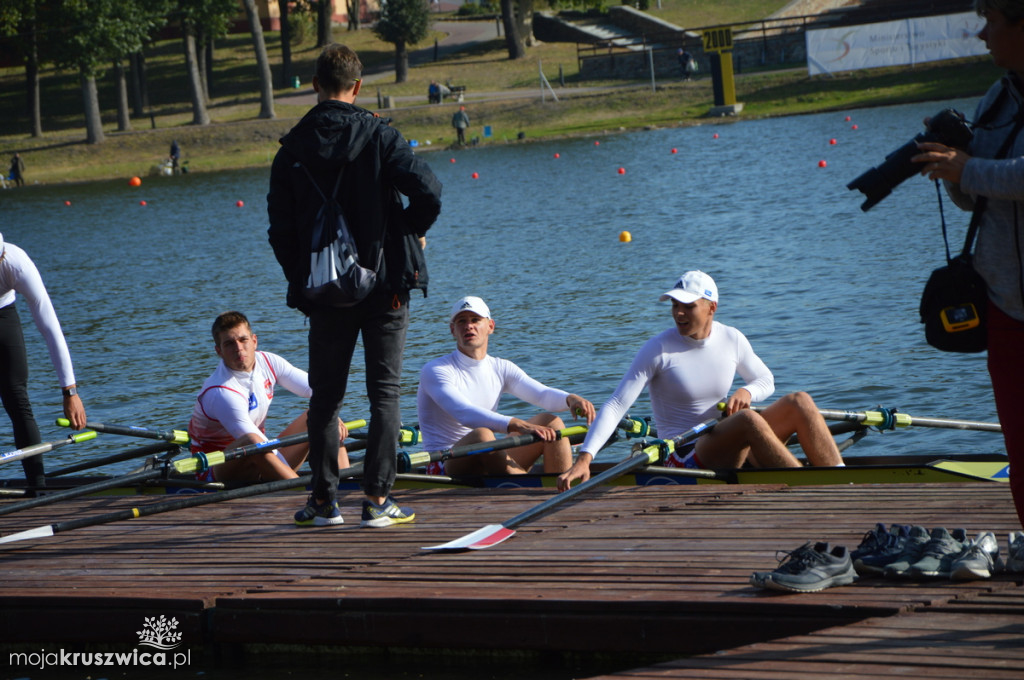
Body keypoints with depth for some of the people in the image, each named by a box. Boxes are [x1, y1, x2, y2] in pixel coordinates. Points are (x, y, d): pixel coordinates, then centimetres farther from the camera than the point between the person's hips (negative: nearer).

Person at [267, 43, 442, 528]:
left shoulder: (293, 148, 0)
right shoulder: (379, 136, -8)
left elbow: (280, 228, 2)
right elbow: (428, 193, -17)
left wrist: (301, 280, 12)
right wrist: (407, 234, 2)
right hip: (384, 285, -2)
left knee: (326, 394, 13)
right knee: (385, 391, 4)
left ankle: (324, 499, 16)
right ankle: (377, 499, 0)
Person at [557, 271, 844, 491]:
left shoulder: (732, 340, 3)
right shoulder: (658, 350, -10)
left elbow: (766, 381, 19)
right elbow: (616, 406, -13)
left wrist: (746, 392, -7)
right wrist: (584, 458, -26)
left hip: (732, 449, 6)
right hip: (684, 461, -6)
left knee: (799, 401, -14)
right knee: (748, 419, -34)